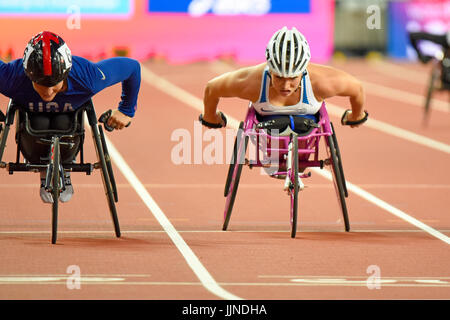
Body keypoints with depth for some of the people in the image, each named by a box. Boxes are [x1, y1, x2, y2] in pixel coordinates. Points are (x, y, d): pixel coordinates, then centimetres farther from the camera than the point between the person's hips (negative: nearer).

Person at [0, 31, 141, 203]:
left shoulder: (86, 76, -35)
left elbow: (132, 67, -19)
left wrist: (126, 110, -11)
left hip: (68, 120, 0)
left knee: (63, 123, -34)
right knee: (39, 124, -34)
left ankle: (65, 169, 1)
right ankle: (43, 172, 0)